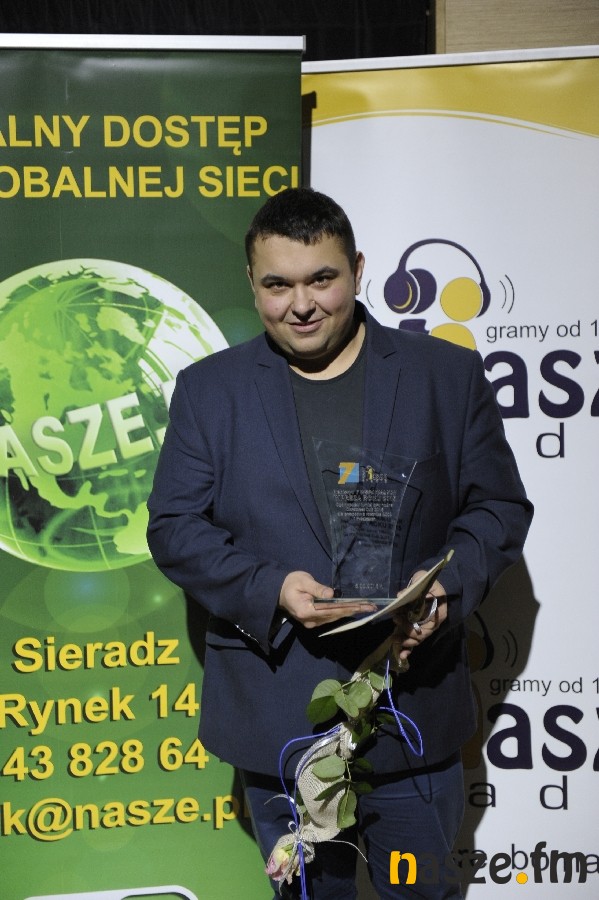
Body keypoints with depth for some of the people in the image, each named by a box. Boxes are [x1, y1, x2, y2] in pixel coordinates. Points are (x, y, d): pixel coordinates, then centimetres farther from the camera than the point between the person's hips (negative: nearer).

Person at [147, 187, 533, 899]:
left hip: (414, 701, 0)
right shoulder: (207, 389, 2)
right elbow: (174, 526, -1)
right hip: (278, 720, 0)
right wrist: (269, 588, -18)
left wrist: (448, 587, -17)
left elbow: (499, 507, 2)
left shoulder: (448, 374, 1)